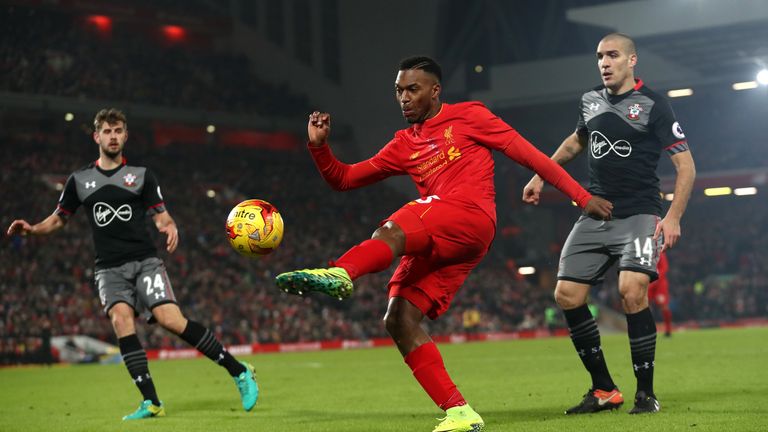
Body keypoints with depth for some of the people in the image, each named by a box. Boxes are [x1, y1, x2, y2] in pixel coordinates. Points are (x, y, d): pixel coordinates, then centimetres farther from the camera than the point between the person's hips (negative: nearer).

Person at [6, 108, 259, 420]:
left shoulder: (141, 175, 9)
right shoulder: (79, 180, 13)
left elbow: (161, 217, 6)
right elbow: (58, 219, 18)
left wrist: (169, 227, -18)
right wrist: (32, 229, -2)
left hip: (145, 262, -2)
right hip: (109, 269, 2)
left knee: (171, 319, -20)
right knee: (121, 318, -25)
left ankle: (239, 372, -8)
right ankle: (151, 403, -26)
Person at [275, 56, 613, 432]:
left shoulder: (468, 116, 11)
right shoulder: (403, 145, 26)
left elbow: (527, 154, 7)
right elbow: (344, 178, 25)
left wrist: (582, 196, 3)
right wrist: (319, 146, 6)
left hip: (470, 219, -7)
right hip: (436, 243, 7)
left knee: (391, 231, -32)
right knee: (399, 320, -9)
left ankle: (338, 275, -63)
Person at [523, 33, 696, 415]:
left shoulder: (653, 105, -7)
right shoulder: (590, 101, 10)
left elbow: (685, 165, -9)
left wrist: (673, 216, -19)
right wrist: (541, 176, 27)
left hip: (639, 216, -6)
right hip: (595, 215, 6)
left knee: (631, 291, -25)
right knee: (566, 295, -3)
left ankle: (646, 393, -10)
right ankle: (604, 391, 8)